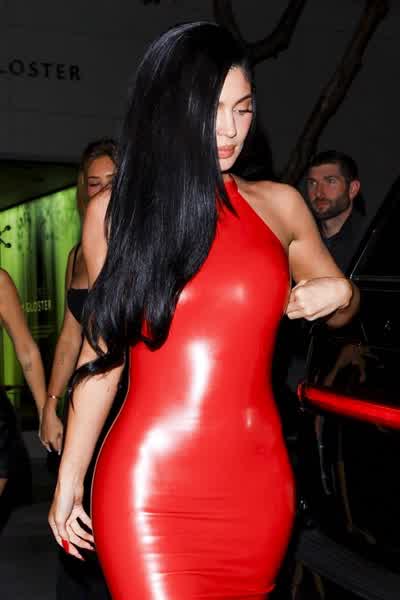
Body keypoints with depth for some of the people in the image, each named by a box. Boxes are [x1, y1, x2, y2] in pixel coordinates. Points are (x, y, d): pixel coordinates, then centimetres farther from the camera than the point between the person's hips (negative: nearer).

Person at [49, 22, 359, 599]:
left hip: (256, 484, 2)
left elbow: (341, 307, 20)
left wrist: (339, 293, -3)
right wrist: (69, 478, 8)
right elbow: (103, 351, 7)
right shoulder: (114, 212, 2)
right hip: (147, 486, -2)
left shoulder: (280, 205, 6)